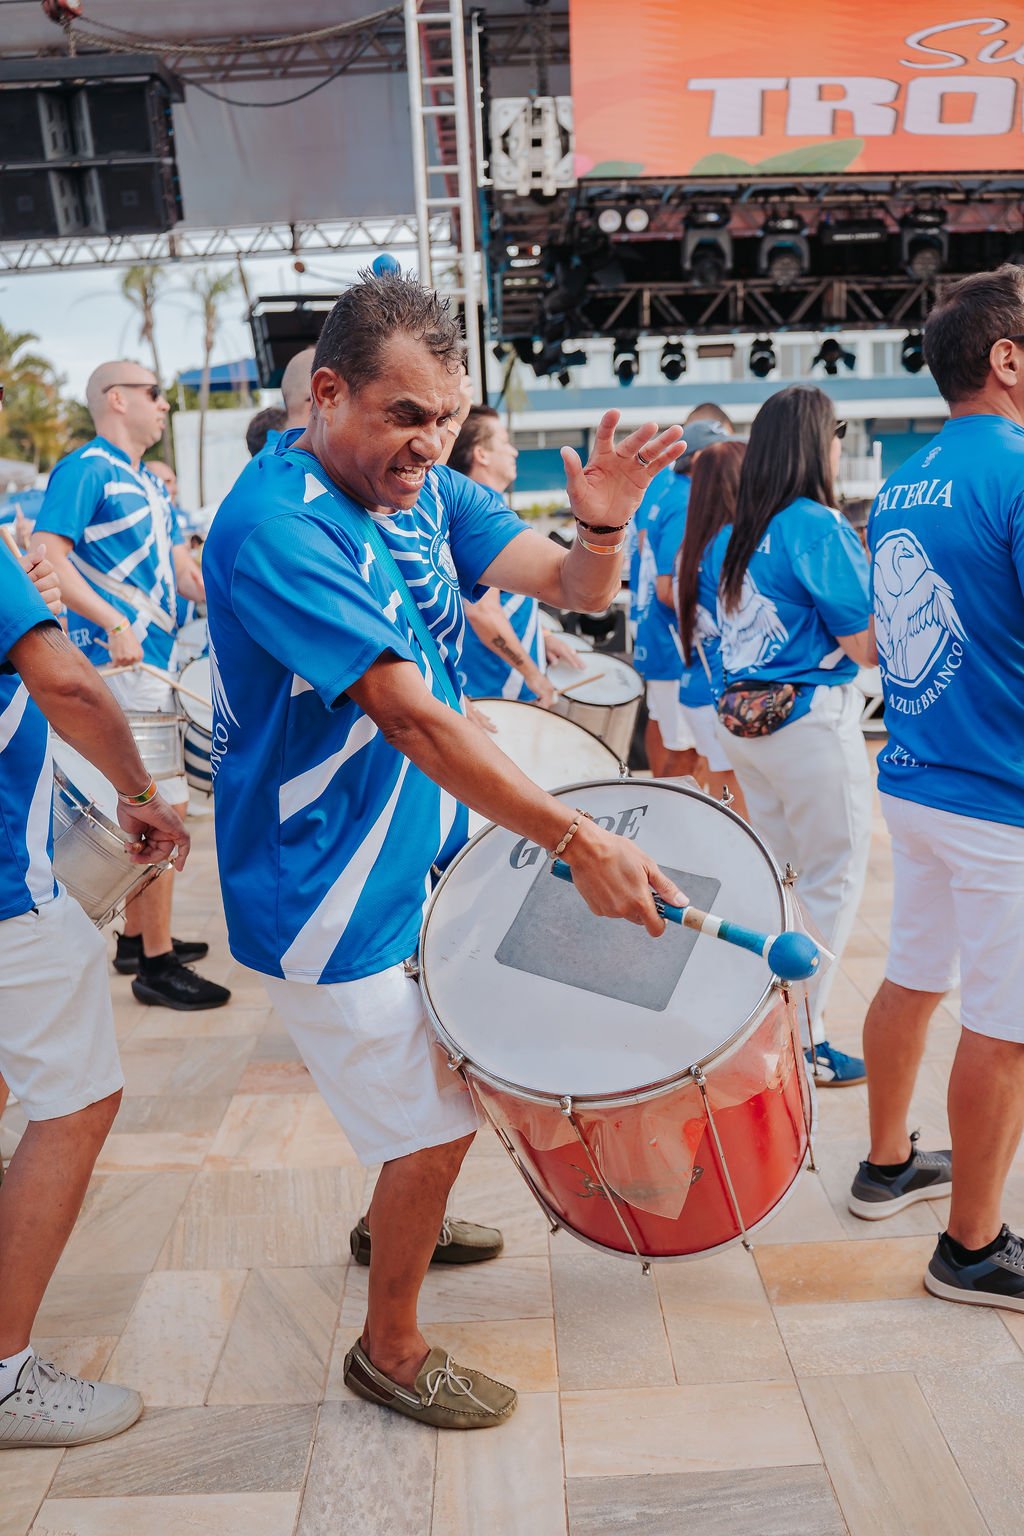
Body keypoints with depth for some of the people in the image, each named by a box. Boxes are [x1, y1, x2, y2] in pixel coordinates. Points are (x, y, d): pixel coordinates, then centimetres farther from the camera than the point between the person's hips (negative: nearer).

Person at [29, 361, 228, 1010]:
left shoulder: (151, 483, 18)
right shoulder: (86, 469, -9)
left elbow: (180, 566, 19)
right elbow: (48, 556, -18)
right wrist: (114, 624, -26)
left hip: (155, 660, 9)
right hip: (120, 663, -9)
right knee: (165, 804, -9)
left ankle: (137, 937, 28)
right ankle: (157, 962, 0)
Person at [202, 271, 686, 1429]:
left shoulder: (425, 492, 1)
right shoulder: (275, 526, -25)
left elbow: (573, 587, -4)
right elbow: (411, 717, -33)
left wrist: (601, 523, -27)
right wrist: (578, 841, -34)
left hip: (412, 861, 8)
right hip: (327, 898, -8)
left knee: (441, 1062, 26)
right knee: (438, 1126, 2)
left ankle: (391, 1224, 53)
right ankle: (390, 1350, 27)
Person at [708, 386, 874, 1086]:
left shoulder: (733, 535, 9)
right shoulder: (819, 525, -15)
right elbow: (866, 645, -15)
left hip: (743, 717, 8)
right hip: (811, 719, -8)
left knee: (777, 874, 19)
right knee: (832, 882, 4)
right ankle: (807, 1043, 10)